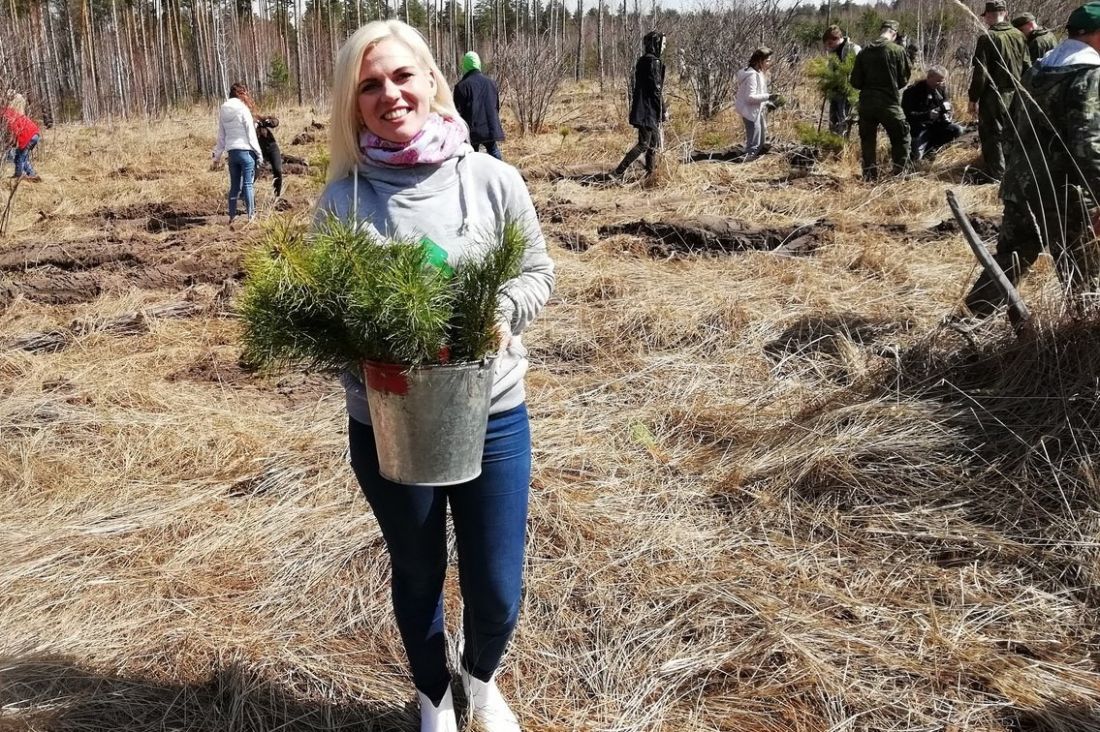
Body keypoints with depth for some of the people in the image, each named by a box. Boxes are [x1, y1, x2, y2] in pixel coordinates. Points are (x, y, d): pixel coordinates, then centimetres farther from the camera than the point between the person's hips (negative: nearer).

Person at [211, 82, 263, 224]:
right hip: (246, 151, -5)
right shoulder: (243, 109, -9)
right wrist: (259, 153, -3)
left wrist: (217, 154, 21)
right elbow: (251, 134, -9)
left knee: (234, 186, 12)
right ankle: (251, 215, 4)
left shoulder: (223, 111, 8)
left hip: (232, 152, 5)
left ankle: (232, 216, 15)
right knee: (248, 184, 1)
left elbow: (221, 136, 13)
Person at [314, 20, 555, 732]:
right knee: (418, 578, 20)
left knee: (498, 591, 12)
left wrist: (500, 314, -17)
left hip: (492, 417, 1)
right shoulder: (341, 199, -7)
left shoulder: (493, 179, -6)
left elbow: (538, 271, 3)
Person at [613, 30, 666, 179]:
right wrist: (663, 110, -10)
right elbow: (656, 88, -17)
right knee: (644, 144, -7)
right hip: (649, 109, -10)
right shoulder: (654, 62, -15)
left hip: (641, 109, 10)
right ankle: (618, 171, -9)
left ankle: (651, 173, 20)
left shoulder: (642, 60, 13)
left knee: (654, 144, 15)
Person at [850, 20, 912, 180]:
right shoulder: (898, 51, -7)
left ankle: (870, 175, 14)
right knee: (901, 138, 11)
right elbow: (903, 79, 0)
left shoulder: (864, 52, 2)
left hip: (866, 103, 3)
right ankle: (899, 171, 6)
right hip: (889, 103, -3)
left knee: (868, 139, 15)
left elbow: (855, 82, 3)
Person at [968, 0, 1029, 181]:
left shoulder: (987, 38, -14)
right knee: (1010, 134, 18)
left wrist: (973, 98, -9)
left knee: (992, 135, 3)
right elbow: (1027, 67, 9)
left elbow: (980, 72, -16)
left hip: (994, 96, -6)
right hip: (1015, 95, 6)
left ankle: (996, 174, 4)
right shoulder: (1019, 36, 4)